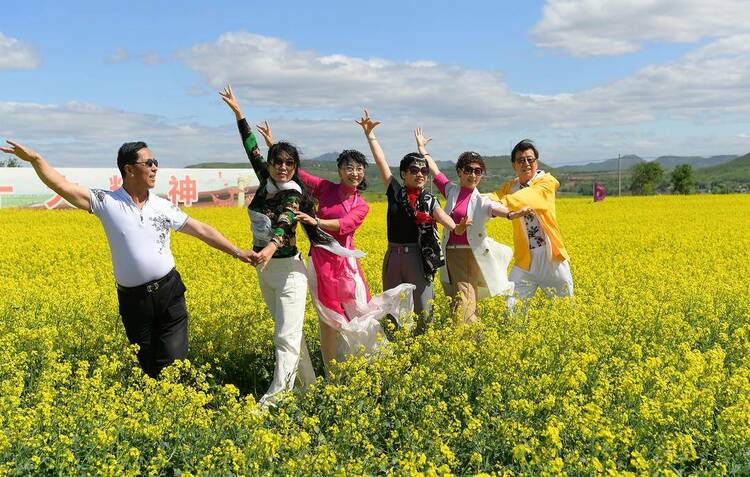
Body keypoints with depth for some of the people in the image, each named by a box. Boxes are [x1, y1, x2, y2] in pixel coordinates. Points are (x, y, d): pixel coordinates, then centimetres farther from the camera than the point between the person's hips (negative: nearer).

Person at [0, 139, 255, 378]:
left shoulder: (163, 206, 4)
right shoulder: (107, 202, -4)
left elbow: (201, 230, 10)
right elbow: (62, 186, -11)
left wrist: (237, 252, 8)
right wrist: (36, 159, -26)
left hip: (169, 292, 1)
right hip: (133, 300, -1)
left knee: (172, 363, -4)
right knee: (146, 366, 11)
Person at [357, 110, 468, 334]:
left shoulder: (429, 200, 4)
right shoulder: (395, 192, 4)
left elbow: (444, 218, -12)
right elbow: (381, 162, 0)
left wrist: (458, 228, -34)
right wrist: (369, 134, -5)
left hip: (419, 257, -1)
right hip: (394, 256, 1)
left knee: (423, 311, -1)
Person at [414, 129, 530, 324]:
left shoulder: (480, 200, -3)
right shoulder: (452, 191, 9)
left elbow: (495, 208, -24)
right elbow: (434, 170, 18)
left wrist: (511, 214, -46)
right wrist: (421, 147, 27)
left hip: (470, 255, -4)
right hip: (450, 253, 5)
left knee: (465, 300, -15)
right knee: (457, 297, 7)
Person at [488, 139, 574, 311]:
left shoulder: (546, 181, -7)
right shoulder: (510, 186, 5)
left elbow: (528, 197, -26)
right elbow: (495, 197, -15)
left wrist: (504, 202, -44)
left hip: (550, 255, -2)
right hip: (525, 258, 3)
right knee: (510, 305, -3)